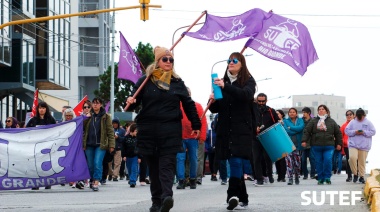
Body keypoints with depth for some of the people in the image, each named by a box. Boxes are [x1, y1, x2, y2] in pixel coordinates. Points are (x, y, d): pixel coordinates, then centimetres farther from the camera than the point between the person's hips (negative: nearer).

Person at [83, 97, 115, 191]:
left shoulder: (105, 117, 2)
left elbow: (110, 131, 0)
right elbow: (83, 129, 11)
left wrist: (111, 145, -6)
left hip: (100, 145, -3)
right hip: (89, 145, 3)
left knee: (97, 163, -16)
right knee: (90, 165, 7)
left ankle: (96, 182, -18)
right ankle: (92, 181, 21)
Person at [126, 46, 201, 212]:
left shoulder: (177, 82, 9)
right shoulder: (145, 81, 6)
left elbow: (188, 104, 12)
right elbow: (134, 102, 4)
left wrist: (196, 125, 12)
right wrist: (131, 102, -20)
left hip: (170, 130, -1)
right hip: (148, 130, 1)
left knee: (167, 164, -13)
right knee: (153, 166, 4)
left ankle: (167, 196, -27)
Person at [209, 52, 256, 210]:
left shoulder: (248, 81, 3)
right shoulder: (222, 82, 14)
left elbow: (245, 95, -20)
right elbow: (215, 109, 16)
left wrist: (226, 87, -32)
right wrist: (212, 101, -8)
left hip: (242, 129, -4)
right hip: (225, 130, 4)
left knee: (236, 161, -17)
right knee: (235, 163, 5)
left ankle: (233, 194, -25)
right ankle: (242, 198, 12)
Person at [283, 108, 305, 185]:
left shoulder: (300, 120, 10)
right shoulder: (285, 121, 8)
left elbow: (301, 127, -11)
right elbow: (286, 131, -8)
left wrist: (290, 128, -12)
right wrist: (296, 130, -11)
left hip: (298, 144, 1)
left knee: (297, 162, 6)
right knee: (289, 161, -12)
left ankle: (297, 177, 23)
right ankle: (290, 178, -11)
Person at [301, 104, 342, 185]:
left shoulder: (331, 121, 10)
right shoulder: (313, 121, 8)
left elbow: (338, 133, 14)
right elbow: (307, 131, 2)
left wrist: (339, 143, 9)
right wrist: (304, 140, -11)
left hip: (329, 146, -1)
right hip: (316, 146, 1)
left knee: (328, 160, -14)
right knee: (318, 162, 3)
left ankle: (327, 177, -2)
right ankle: (320, 179, 12)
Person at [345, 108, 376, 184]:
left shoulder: (368, 123, 5)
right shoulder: (352, 122, 7)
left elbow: (373, 132, 0)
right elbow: (347, 131, 5)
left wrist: (364, 132, -14)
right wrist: (354, 132, -11)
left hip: (364, 146, 0)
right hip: (353, 145, 0)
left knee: (362, 161, 3)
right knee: (352, 158, -21)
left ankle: (361, 176, 17)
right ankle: (355, 174, -4)